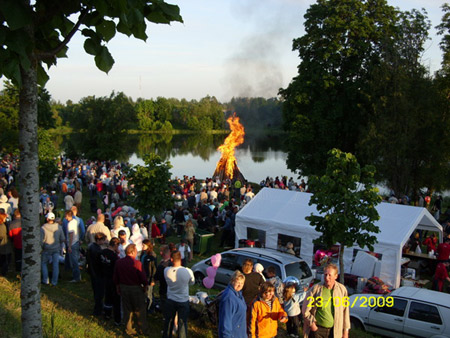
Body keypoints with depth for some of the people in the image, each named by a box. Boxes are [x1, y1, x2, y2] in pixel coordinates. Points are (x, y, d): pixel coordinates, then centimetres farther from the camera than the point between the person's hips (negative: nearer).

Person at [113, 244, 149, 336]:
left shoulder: (119, 262, -5)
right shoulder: (137, 263, -21)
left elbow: (115, 278, 4)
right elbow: (143, 278, -16)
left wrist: (118, 288, 19)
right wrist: (145, 287, 1)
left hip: (124, 288, 4)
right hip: (136, 288, -4)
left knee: (127, 311, 16)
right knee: (140, 311, 11)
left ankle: (130, 330, 27)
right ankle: (144, 330, 22)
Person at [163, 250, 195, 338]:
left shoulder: (166, 270, -17)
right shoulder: (188, 271, -24)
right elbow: (192, 282, -4)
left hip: (170, 301, 2)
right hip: (183, 301, -2)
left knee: (168, 322, 21)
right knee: (182, 323, 11)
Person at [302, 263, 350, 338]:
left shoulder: (342, 289, -1)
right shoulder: (315, 289, -7)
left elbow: (345, 311, 5)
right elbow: (305, 310, -1)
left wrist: (346, 330, 7)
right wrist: (312, 323, -6)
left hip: (335, 331, 2)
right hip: (317, 329, -2)